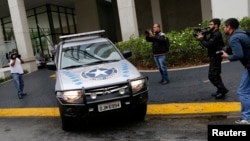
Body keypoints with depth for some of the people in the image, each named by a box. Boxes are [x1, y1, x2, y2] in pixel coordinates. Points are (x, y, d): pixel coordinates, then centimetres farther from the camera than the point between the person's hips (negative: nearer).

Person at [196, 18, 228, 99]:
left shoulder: (217, 34, -18)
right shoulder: (213, 34, 15)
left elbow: (208, 44, -26)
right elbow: (208, 43, 12)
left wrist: (201, 38, -13)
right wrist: (203, 36, -2)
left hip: (216, 57, -11)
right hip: (213, 57, 11)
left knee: (212, 75, -9)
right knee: (215, 75, 15)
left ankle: (223, 90, -2)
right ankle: (220, 90, 23)